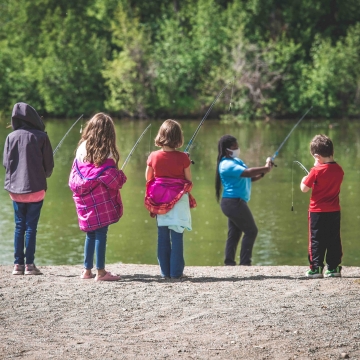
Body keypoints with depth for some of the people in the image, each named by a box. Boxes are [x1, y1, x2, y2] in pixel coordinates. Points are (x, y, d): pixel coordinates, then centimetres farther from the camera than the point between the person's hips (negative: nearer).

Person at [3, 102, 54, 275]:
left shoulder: (11, 137, -1)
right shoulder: (41, 137, -7)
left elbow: (6, 162, 3)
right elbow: (49, 164, -3)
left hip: (15, 188, 2)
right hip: (36, 188, -2)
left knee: (19, 226, 9)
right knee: (31, 226, 1)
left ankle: (18, 264, 6)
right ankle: (29, 264, -2)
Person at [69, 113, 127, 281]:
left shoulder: (82, 147, 4)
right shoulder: (107, 151, -8)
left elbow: (75, 175, 6)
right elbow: (112, 178, -10)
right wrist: (120, 177, 10)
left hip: (85, 197, 5)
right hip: (102, 198, -5)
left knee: (90, 232, 14)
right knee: (101, 232, -3)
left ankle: (87, 270, 17)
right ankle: (101, 272, -3)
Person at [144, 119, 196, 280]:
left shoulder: (153, 156, -5)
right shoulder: (183, 158, -11)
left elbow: (148, 178, 7)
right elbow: (189, 180, -3)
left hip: (159, 200, 2)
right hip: (178, 200, -2)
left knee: (162, 236, 9)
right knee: (177, 236, 1)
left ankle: (165, 272, 11)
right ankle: (176, 272, 0)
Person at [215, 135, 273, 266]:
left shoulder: (236, 161, 16)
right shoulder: (227, 165, -17)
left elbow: (249, 178, 17)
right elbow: (247, 172, -28)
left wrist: (262, 173, 0)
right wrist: (265, 168, -20)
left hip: (234, 203, 10)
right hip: (234, 202, -10)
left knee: (234, 234, 10)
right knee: (251, 231, -6)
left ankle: (229, 263, 10)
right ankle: (245, 263, -5)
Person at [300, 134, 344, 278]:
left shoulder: (317, 170, -15)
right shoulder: (339, 170, 0)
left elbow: (304, 188, -10)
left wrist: (304, 180, 11)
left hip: (317, 211, -4)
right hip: (334, 211, 5)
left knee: (316, 240, 2)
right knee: (334, 239, 9)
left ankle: (316, 268, 1)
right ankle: (334, 268, 11)